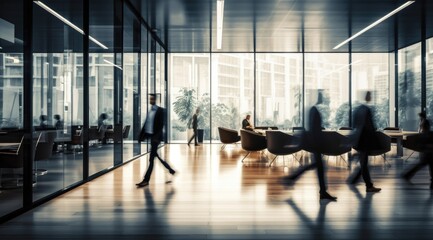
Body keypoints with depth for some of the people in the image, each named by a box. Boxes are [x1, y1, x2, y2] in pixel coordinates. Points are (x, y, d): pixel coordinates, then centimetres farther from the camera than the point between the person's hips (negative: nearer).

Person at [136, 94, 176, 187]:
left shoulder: (160, 110, -7)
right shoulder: (150, 110, 15)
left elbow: (161, 124, -13)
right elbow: (146, 123, 15)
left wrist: (157, 136, -21)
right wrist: (142, 135, 9)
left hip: (155, 137, -8)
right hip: (150, 135, 8)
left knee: (151, 159, -5)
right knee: (156, 156, 14)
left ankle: (146, 180, -2)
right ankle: (171, 170, 27)